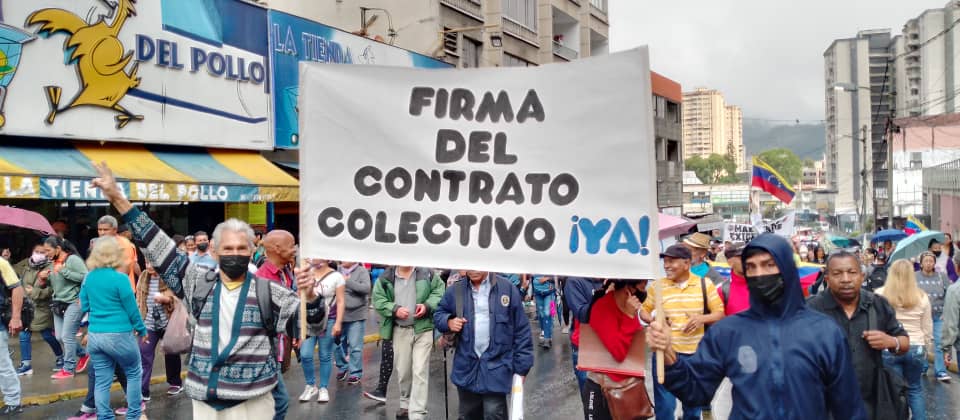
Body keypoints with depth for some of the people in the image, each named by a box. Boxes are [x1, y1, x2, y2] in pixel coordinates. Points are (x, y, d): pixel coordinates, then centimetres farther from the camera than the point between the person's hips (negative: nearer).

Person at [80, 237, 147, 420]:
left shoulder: (89, 278, 3)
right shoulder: (119, 278, -14)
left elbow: (84, 307, 12)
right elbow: (131, 308, -9)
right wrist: (142, 330, 4)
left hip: (94, 335, 5)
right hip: (119, 335, -5)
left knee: (102, 380, 10)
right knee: (134, 373, 13)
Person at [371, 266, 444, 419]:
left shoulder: (426, 273, -3)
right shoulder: (386, 277, 0)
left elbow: (439, 291, 2)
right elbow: (378, 300, 0)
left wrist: (427, 306, -15)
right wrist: (394, 309, -17)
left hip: (423, 329, -2)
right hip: (400, 331, 2)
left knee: (420, 372, -6)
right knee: (403, 371, 15)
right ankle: (406, 403, 39)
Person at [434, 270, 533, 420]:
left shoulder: (507, 288, -5)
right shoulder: (455, 291, 3)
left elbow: (521, 330, -3)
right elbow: (439, 314, 17)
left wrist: (521, 366, -5)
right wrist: (448, 322, -6)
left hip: (496, 368, -3)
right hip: (466, 368, 3)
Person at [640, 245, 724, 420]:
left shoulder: (705, 284, -2)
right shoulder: (657, 286, -1)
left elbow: (720, 313, 2)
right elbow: (644, 310, 8)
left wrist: (702, 318, -18)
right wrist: (652, 320, -14)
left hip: (695, 354, 1)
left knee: (694, 405, 18)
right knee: (664, 405, 3)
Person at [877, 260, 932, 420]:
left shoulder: (880, 294, -7)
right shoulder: (922, 297, 0)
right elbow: (927, 327, 7)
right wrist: (926, 348, 19)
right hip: (915, 348, 2)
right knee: (915, 389, 18)